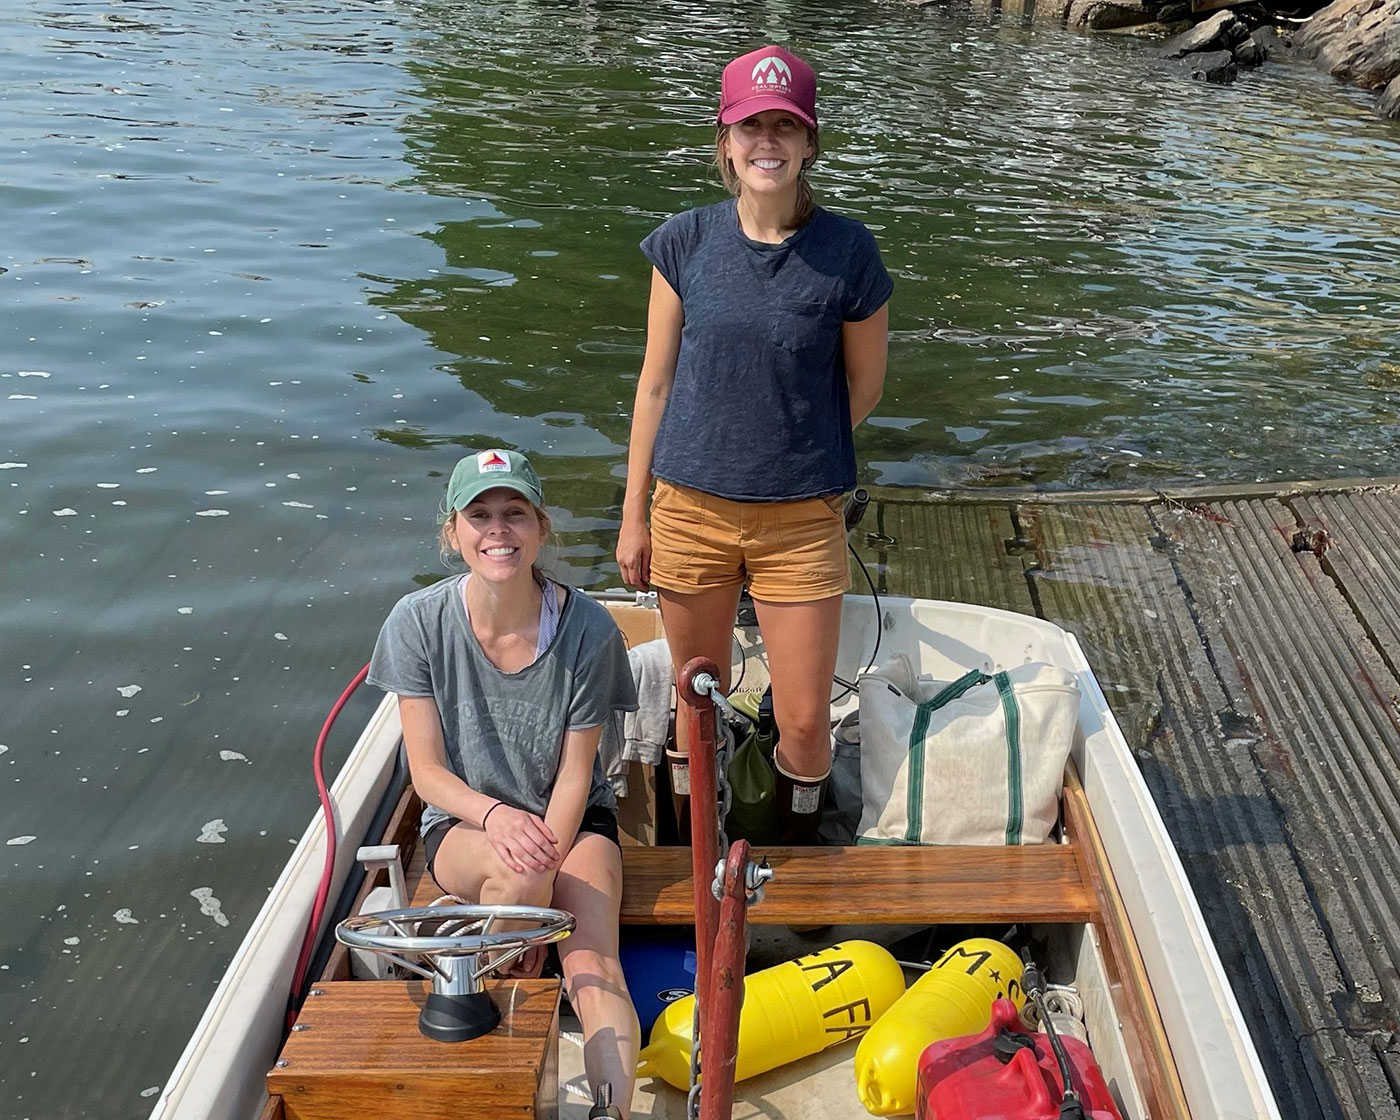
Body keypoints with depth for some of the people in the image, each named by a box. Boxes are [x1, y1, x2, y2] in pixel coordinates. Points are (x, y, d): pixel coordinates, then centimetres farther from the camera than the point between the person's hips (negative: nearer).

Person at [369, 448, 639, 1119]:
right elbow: (428, 773, -10)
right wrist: (496, 816, -30)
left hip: (572, 819, 0)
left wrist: (545, 864, -19)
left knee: (593, 963, -26)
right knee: (513, 869, -33)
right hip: (463, 822, 0)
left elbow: (574, 773, -9)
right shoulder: (419, 623, -14)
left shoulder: (585, 626, -16)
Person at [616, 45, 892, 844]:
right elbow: (656, 380, 2)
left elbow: (865, 383, 5)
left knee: (804, 720, 5)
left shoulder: (848, 252, -8)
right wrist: (635, 514, 3)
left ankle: (799, 850, 35)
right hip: (690, 510, 2)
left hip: (802, 520, -1)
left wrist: (800, 456, 7)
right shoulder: (684, 242, -3)